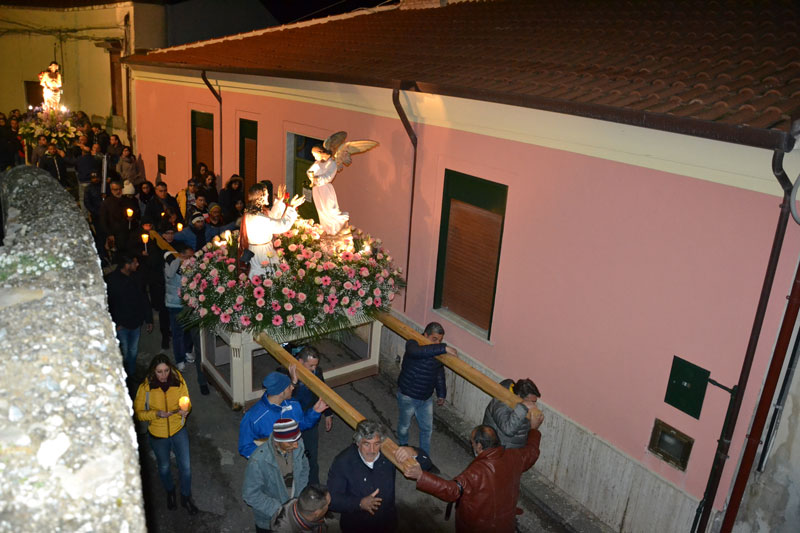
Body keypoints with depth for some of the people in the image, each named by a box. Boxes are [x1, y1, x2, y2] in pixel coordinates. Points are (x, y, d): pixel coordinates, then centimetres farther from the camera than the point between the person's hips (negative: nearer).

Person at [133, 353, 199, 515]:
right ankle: (170, 492, 51)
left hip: (178, 430, 1)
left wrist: (185, 410, -29)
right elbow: (139, 413, -12)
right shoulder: (145, 387, -20)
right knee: (164, 467, 22)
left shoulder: (178, 381, -16)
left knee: (185, 466, 7)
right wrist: (156, 414, -29)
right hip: (158, 435, 0)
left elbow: (187, 403, -5)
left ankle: (186, 497, 33)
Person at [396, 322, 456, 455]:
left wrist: (441, 394, 13)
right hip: (407, 396, -5)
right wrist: (444, 348, -54)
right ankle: (403, 450, 47)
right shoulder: (413, 344, -26)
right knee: (404, 427, 18)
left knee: (427, 429, 14)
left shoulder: (438, 350, -5)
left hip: (426, 398, 5)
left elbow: (439, 373, 10)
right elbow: (416, 351, -52)